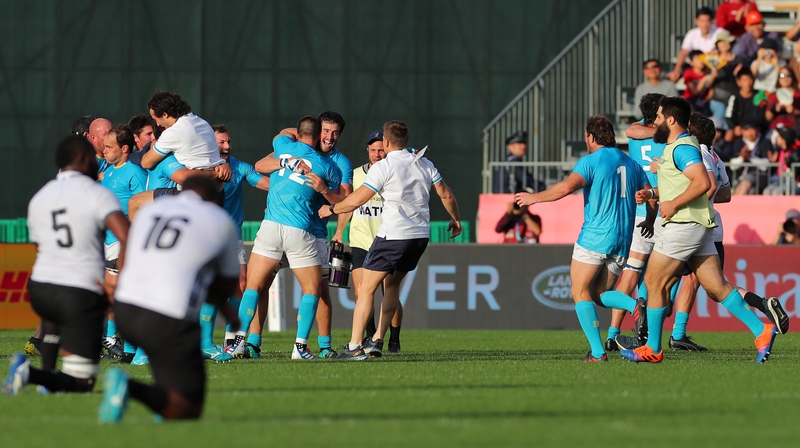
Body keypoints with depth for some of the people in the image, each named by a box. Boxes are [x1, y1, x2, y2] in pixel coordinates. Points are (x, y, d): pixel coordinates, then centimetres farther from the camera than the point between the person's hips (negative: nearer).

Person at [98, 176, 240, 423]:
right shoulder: (220, 221, 9)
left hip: (124, 309, 6)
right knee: (189, 409, 0)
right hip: (167, 320, -6)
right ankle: (132, 388, -25)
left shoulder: (148, 210, 20)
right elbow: (227, 286, 16)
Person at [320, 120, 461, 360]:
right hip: (420, 235, 7)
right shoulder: (425, 164, 9)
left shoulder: (383, 167, -9)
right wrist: (455, 219, 33)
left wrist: (330, 209, 5)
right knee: (392, 284, 22)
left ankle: (354, 347, -6)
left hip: (393, 236, -7)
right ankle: (377, 340, 17)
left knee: (366, 288, -1)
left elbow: (356, 200, -12)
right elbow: (446, 195, 15)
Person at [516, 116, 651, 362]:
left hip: (595, 237, -6)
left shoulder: (591, 161, -4)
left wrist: (535, 197, -8)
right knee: (599, 294, 16)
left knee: (581, 292, 1)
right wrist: (649, 223, 35)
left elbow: (567, 186, -19)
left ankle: (597, 351, -12)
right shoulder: (631, 164, 14)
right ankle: (635, 305, -15)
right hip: (623, 240, 6)